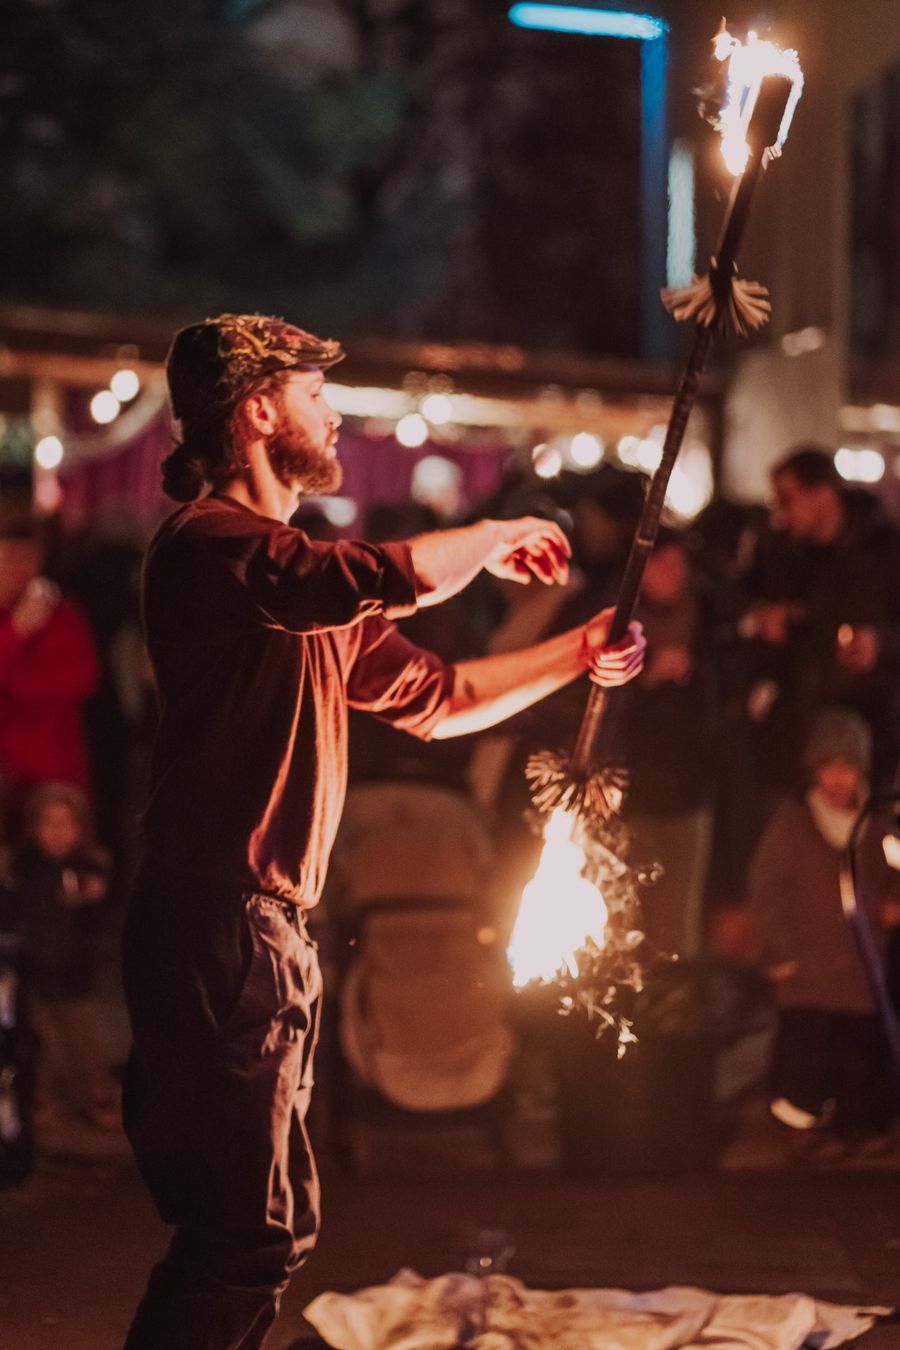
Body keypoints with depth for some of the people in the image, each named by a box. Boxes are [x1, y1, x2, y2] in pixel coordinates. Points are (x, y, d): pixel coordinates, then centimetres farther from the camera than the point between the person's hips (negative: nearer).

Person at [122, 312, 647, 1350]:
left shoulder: (303, 583, 21)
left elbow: (431, 698, 28)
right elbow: (393, 576, -27)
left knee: (274, 1221, 14)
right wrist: (498, 537, -7)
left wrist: (576, 656, 22)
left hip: (266, 931, 10)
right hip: (217, 923, -10)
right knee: (248, 1231, -12)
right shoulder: (211, 543, -12)